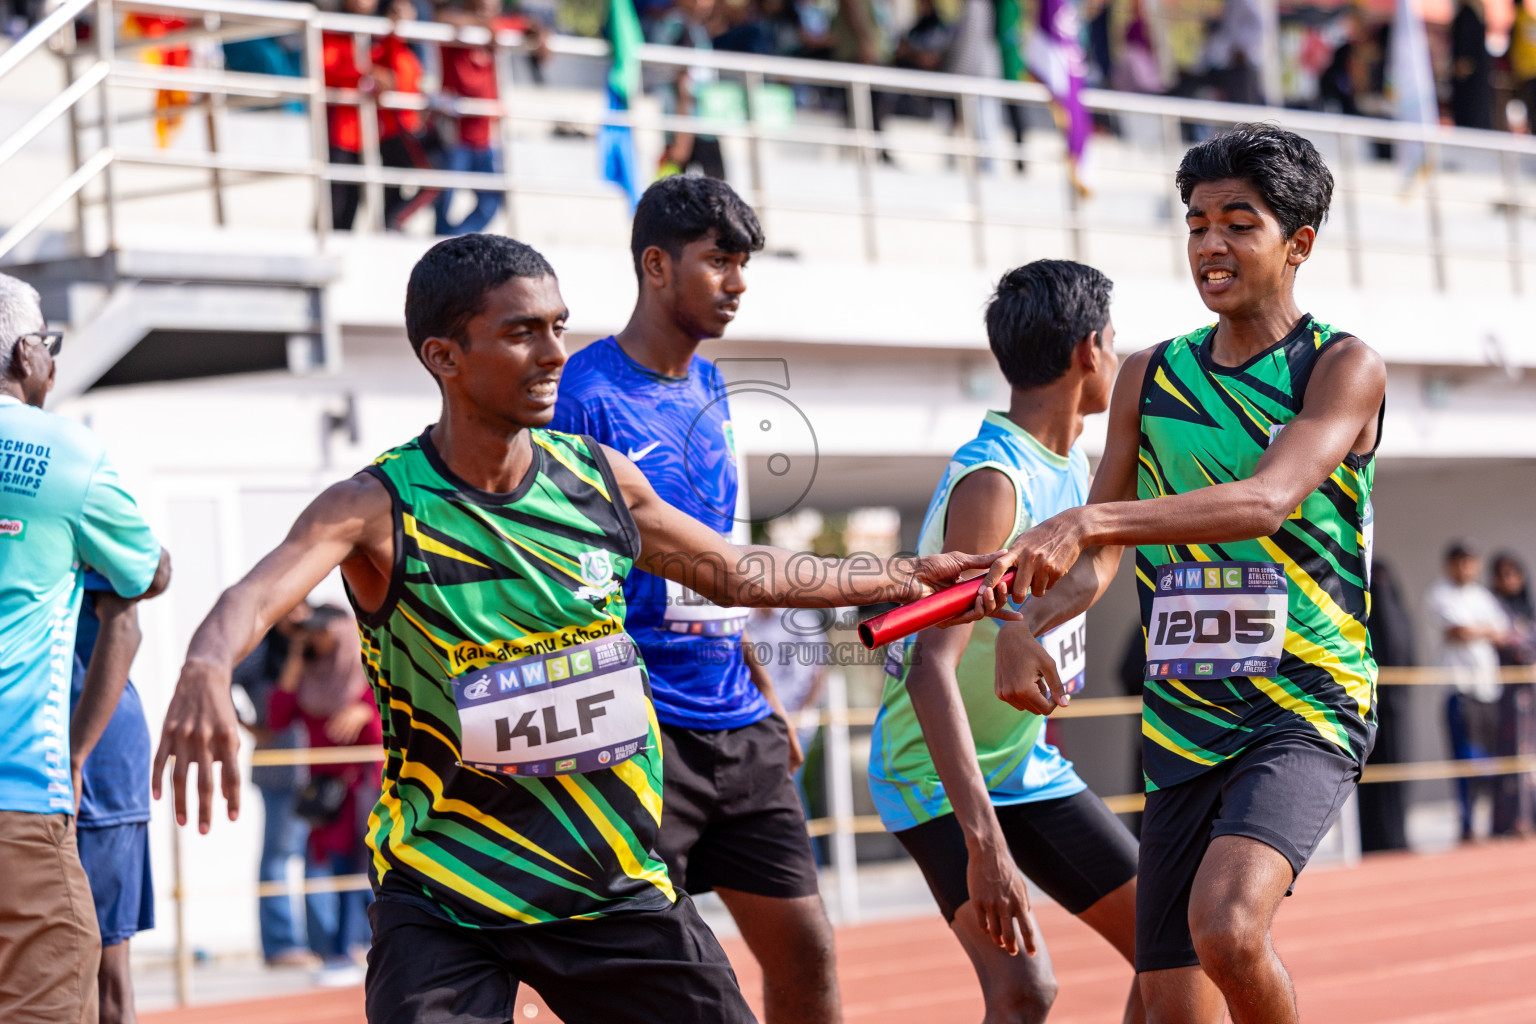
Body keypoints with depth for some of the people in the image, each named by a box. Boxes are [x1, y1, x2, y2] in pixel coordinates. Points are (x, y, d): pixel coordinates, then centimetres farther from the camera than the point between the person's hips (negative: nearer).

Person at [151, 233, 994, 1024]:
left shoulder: (600, 477, 2)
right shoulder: (377, 508, -14)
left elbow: (741, 573, 19)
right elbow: (256, 594, -33)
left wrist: (907, 577, 25)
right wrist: (205, 673, -55)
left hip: (615, 883, 4)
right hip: (441, 897, -4)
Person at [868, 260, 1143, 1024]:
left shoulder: (1071, 463, 4)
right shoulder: (991, 482, -25)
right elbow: (932, 670, -34)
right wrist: (984, 844, -40)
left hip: (1030, 765, 9)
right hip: (937, 773, -9)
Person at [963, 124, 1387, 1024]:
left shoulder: (1345, 368, -5)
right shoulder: (1151, 377, 11)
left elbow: (1267, 499, -23)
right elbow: (1101, 558, 13)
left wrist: (1090, 519, -35)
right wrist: (1026, 621, -10)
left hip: (1307, 713, -5)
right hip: (1183, 724, 5)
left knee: (1226, 928, -29)